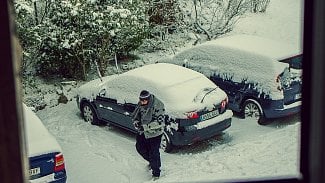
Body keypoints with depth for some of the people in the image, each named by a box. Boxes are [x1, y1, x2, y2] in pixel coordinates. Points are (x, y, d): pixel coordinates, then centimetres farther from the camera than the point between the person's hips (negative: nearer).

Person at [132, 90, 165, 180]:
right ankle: (152, 162, 44)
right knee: (140, 147, 19)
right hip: (143, 132, 7)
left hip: (155, 133, -7)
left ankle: (156, 173, 20)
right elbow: (135, 115, 8)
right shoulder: (140, 104, -5)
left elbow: (159, 122, -29)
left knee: (154, 153, -1)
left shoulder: (158, 106, -26)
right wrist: (136, 122, -15)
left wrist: (145, 127, -32)